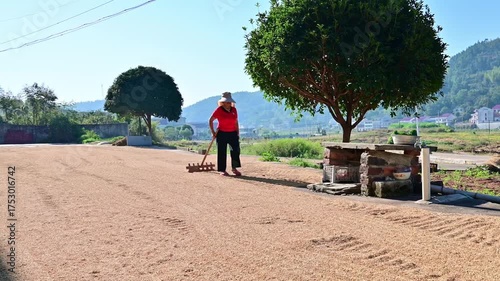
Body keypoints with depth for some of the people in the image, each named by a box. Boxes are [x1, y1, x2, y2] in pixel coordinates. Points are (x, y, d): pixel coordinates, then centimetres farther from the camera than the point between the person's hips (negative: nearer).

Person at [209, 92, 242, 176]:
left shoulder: (234, 110, 6)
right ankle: (222, 170, 10)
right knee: (222, 152, 1)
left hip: (233, 133, 4)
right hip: (222, 133, -3)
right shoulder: (219, 110, -6)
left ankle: (234, 168, 8)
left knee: (236, 150, -5)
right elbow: (210, 120, 0)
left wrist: (238, 133, 8)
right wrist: (213, 132, -4)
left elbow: (236, 122, 13)